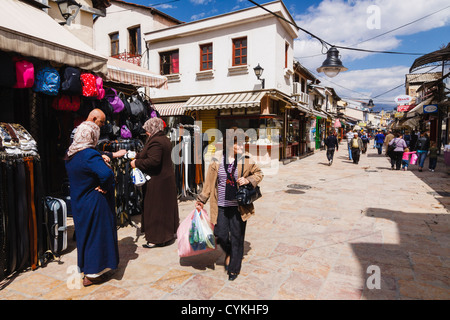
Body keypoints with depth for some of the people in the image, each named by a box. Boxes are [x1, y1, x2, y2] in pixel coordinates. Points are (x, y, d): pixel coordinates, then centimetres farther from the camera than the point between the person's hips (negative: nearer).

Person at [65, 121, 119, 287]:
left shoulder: (70, 154, 4)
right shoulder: (90, 155, -24)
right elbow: (107, 174, -39)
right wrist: (104, 187, -20)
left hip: (78, 203, 9)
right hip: (94, 203, -8)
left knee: (84, 233, 21)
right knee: (97, 234, 5)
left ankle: (85, 267, 37)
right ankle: (93, 274, 17)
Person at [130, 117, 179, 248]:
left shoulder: (155, 142, -19)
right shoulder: (165, 139, 12)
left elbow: (153, 161, -29)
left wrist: (137, 163, -17)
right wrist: (137, 156, 18)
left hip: (157, 182, -10)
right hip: (167, 178, 10)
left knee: (155, 208, 0)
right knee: (167, 206, 18)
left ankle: (157, 239, 9)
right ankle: (171, 232, 31)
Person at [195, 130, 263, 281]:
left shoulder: (246, 159, -5)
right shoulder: (217, 159, -3)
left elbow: (259, 173, 8)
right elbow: (209, 182, 5)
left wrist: (248, 180, -12)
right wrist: (201, 200, 8)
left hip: (239, 206, -1)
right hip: (221, 205, 1)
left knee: (237, 237, 8)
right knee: (220, 235, 4)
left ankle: (234, 269, 29)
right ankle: (228, 253, 40)